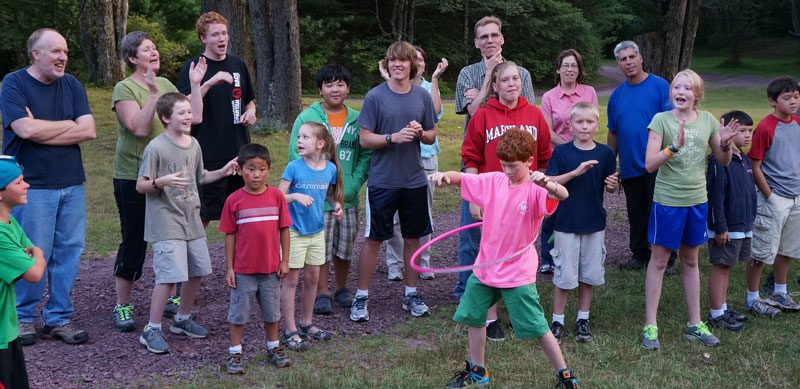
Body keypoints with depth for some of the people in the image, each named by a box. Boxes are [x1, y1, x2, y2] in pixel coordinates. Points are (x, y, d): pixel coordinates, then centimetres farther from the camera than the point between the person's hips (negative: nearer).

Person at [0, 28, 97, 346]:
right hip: (32, 185, -5)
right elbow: (26, 129, -18)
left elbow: (89, 131, -1)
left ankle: (59, 319, 17)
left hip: (71, 184, 5)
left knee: (69, 251, 6)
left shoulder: (71, 84, 10)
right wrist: (70, 125, -6)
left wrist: (43, 130, -10)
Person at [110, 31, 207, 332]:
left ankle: (170, 298, 26)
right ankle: (122, 306, 13)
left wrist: (195, 84, -2)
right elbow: (139, 128, -22)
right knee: (134, 241, 0)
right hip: (134, 179, -6)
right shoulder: (125, 89, -9)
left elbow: (194, 117, 3)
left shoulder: (165, 85, 10)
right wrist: (153, 94, -28)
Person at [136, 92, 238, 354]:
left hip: (192, 220, 8)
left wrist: (223, 172, 11)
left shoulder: (193, 145, 10)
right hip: (166, 223, -8)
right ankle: (152, 330, -1)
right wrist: (163, 182, -30)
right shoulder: (156, 148, -12)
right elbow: (140, 185, -12)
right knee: (170, 276, -14)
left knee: (198, 271, 12)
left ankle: (183, 319, 32)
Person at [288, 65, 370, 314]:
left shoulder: (357, 119, 4)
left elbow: (366, 154, 5)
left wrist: (354, 183, -6)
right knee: (320, 246, 2)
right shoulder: (307, 117, -3)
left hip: (348, 197, 3)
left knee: (345, 246, 13)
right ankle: (322, 293, 15)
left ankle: (341, 289, 29)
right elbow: (296, 153, -5)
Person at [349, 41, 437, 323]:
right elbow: (364, 139, -7)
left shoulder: (422, 96, 5)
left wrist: (420, 132, -11)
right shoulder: (375, 96, -5)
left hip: (414, 180, 3)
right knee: (373, 238, 2)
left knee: (413, 237, 11)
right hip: (382, 180, -3)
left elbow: (432, 137, 11)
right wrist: (393, 137, -21)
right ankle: (361, 297, 11)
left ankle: (411, 293, 24)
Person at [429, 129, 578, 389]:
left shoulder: (535, 190, -17)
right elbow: (461, 179, 2)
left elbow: (562, 195, -36)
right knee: (473, 316, 18)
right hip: (485, 268, 6)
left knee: (537, 327, 0)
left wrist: (547, 183, -57)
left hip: (518, 273, -6)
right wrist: (444, 175, -20)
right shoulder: (494, 181, -1)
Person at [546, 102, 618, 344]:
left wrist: (613, 185, -17)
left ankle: (583, 319, 24)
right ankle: (557, 321, 15)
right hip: (566, 222, -2)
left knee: (589, 274, 9)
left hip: (594, 223, 2)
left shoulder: (605, 153, 1)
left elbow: (610, 188, 7)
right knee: (564, 275, 2)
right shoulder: (561, 152, -5)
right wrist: (576, 172, -23)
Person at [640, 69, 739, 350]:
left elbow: (724, 162, 8)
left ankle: (694, 324, 25)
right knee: (659, 261, 4)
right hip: (668, 201, -4)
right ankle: (650, 326, 12)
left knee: (691, 261, 16)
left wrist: (725, 143, -12)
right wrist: (675, 145, -32)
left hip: (697, 201, 4)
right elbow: (650, 164, -18)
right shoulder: (661, 120, -11)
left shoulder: (707, 121, 1)